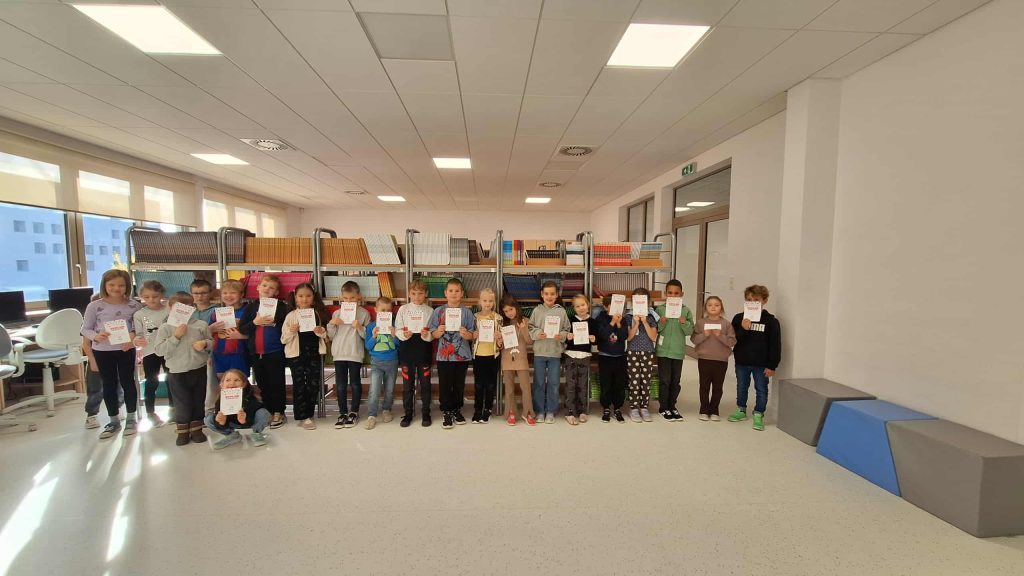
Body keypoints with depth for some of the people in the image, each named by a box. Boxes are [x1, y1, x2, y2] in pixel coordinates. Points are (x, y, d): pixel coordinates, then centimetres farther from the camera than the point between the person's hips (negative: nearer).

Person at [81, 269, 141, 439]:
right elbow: (85, 329, 0)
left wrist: (133, 336, -19)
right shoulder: (95, 306, -5)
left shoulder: (134, 306, -4)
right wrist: (96, 336, -20)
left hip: (126, 350, -1)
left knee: (127, 382, 8)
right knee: (109, 385, 11)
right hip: (102, 351, 1)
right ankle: (114, 421, 23)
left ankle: (131, 418, 21)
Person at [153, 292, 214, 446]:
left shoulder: (201, 325, -2)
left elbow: (211, 341, 7)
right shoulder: (165, 327, -6)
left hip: (199, 370, 2)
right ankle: (182, 432, 24)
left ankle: (196, 429, 27)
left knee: (198, 401, 12)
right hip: (177, 372, -1)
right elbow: (159, 350, -11)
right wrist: (175, 337, -20)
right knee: (181, 403, 8)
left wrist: (205, 343, -16)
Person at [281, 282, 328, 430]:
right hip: (296, 355, -2)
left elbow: (326, 335, 11)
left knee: (314, 384, 6)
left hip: (314, 354, 2)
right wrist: (291, 331, -19)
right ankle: (302, 417, 14)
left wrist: (322, 332, -11)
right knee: (299, 385, 4)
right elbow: (284, 339, -1)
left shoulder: (318, 314, 3)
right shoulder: (291, 316, -1)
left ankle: (309, 414, 22)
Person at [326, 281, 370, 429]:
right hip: (339, 354, 3)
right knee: (340, 385, 8)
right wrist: (331, 324, -8)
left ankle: (354, 412, 21)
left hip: (355, 354, -3)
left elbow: (366, 336, -4)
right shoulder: (337, 313, 7)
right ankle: (343, 413, 20)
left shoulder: (364, 313, -2)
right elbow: (331, 336, 9)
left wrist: (359, 327, -21)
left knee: (355, 383, 7)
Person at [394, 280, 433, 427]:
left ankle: (426, 413, 20)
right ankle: (408, 414, 21)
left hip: (424, 352, 0)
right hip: (407, 351, 1)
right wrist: (404, 334, -19)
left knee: (425, 384, 8)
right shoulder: (403, 309, 3)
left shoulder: (429, 310, 2)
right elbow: (397, 330, 1)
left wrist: (427, 335, -21)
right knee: (407, 384, 8)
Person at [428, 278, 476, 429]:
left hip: (462, 355, 1)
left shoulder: (467, 312, -1)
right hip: (444, 356, 0)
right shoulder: (438, 311, 0)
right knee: (445, 385, 6)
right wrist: (439, 331, -20)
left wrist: (466, 334, -22)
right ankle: (447, 412, 21)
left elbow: (472, 336, -1)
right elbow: (433, 333, 1)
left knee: (459, 385, 12)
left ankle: (457, 410, 30)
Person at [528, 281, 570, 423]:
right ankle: (539, 411, 21)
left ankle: (550, 411, 21)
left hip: (555, 352, 0)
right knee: (539, 383, 8)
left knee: (553, 383, 7)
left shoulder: (561, 311, 2)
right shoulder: (537, 310, 1)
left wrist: (561, 336, -16)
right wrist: (537, 333, -16)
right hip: (539, 352, 0)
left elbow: (567, 330, 3)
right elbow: (530, 328, 2)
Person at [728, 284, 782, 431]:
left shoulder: (771, 321, -8)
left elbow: (775, 345, -8)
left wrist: (772, 366, -10)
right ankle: (741, 410, 34)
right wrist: (743, 329, -22)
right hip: (741, 362, 3)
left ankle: (758, 415, 21)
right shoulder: (738, 318, -2)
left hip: (761, 364, -3)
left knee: (761, 390, 7)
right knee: (741, 387, 17)